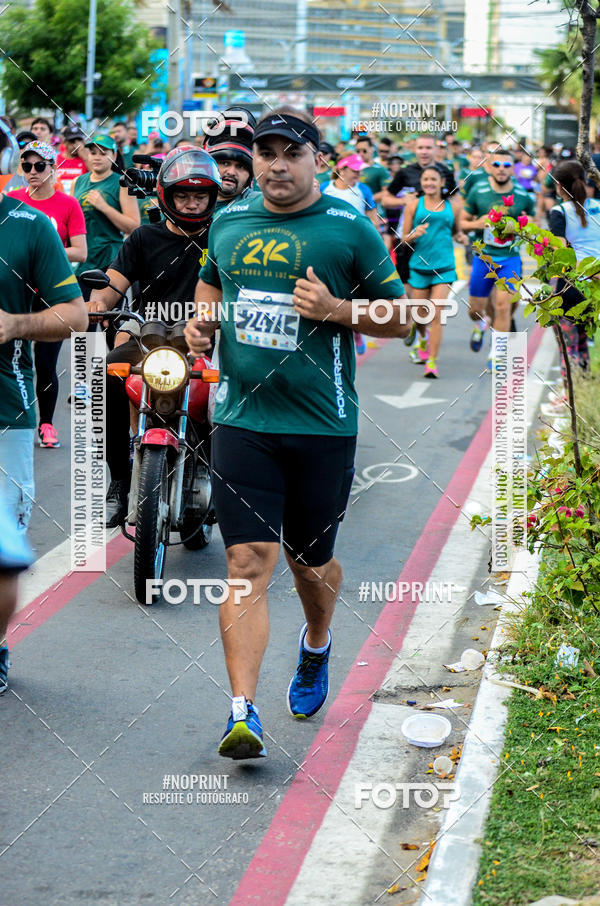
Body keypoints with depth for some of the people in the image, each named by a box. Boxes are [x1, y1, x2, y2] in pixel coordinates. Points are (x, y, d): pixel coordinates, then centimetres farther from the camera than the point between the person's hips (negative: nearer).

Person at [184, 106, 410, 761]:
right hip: (242, 419, 2)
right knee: (247, 563, -10)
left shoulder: (350, 230, -3)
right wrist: (201, 320, 7)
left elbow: (400, 317, 2)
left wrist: (335, 309, -14)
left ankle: (316, 647, 47)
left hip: (323, 427, -1)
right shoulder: (228, 223, 9)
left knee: (310, 561, 14)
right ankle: (243, 713, -14)